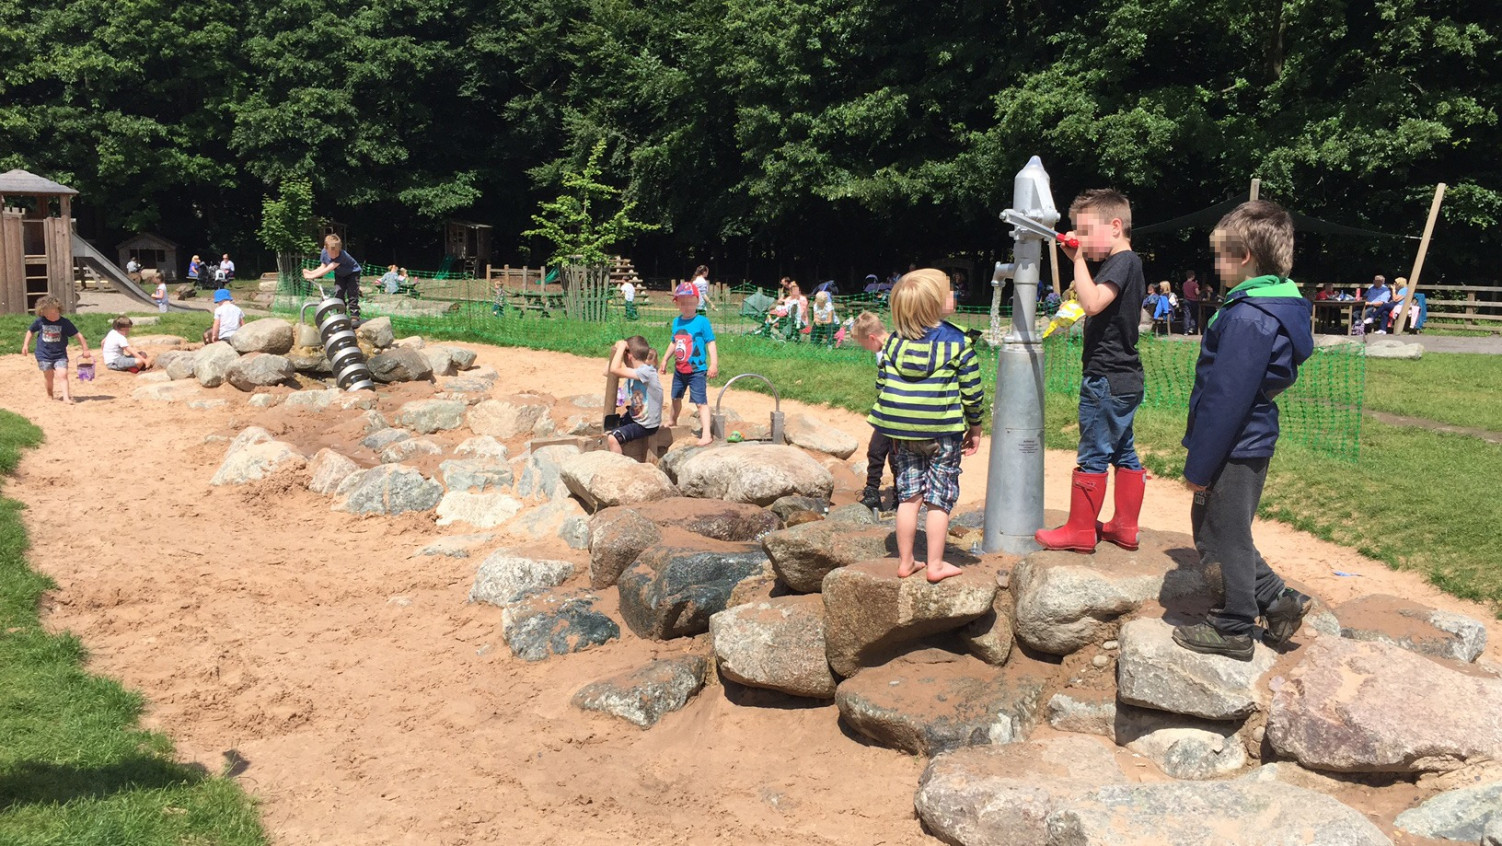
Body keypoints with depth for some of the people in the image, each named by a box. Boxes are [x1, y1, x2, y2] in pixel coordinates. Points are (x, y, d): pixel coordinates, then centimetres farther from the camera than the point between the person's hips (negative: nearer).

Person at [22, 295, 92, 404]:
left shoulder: (64, 322, -10)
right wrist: (26, 345, 9)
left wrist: (86, 350, -6)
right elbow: (31, 332, 14)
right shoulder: (40, 321, -5)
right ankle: (50, 395, 30)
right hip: (44, 355, 1)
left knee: (63, 374, -15)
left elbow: (78, 335, -6)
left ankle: (66, 397, -17)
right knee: (49, 376, 9)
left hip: (60, 355, -1)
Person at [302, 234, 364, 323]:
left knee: (352, 294, -18)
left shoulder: (342, 255, -40)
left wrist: (312, 276, -36)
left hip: (352, 272, -6)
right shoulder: (324, 253, -19)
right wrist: (310, 272, -21)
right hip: (340, 275, 6)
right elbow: (323, 267, -6)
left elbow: (328, 269, -40)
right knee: (338, 293, -6)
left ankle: (354, 316, -16)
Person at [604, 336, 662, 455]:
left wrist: (621, 347, -23)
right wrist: (616, 350, -9)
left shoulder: (646, 371, -26)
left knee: (612, 438, -22)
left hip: (646, 426, -10)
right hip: (634, 417, 10)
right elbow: (608, 372, 1)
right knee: (607, 434, 19)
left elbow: (614, 370, -34)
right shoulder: (635, 370, 1)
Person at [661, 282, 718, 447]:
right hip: (679, 369, 7)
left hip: (697, 370, -7)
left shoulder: (702, 322, -13)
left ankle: (706, 434, -12)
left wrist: (714, 364, -21)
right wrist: (665, 360, 22)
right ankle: (673, 422, 48)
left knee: (701, 401, -10)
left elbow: (711, 343, -14)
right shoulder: (676, 322, 5)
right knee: (676, 397, 24)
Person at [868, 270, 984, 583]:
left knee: (909, 495, 12)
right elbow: (972, 390, -6)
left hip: (903, 433, 4)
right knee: (940, 498, 4)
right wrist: (975, 426, 8)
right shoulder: (958, 342, -9)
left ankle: (905, 561, 17)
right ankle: (936, 565, 9)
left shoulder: (894, 342, 2)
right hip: (943, 433, -4)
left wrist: (890, 430, 14)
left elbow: (882, 386, 5)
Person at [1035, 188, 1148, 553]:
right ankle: (1125, 527, 21)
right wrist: (1078, 260, 11)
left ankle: (1080, 531, 4)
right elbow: (1096, 303, 22)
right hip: (1125, 377, 10)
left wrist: (1079, 258, -23)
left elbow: (1093, 303, -29)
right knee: (1124, 453, 13)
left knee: (1092, 456, -3)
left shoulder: (1123, 261, -16)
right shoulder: (1126, 263, 14)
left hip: (1106, 379, -10)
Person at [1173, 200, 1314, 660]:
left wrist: (1198, 465, -17)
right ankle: (1277, 599, 27)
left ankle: (1232, 629, 20)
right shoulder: (1278, 304, 9)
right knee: (1219, 531, 22)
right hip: (1250, 444, 10)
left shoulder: (1247, 317, -23)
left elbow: (1226, 399, -24)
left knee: (1223, 536, 5)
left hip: (1234, 450, -10)